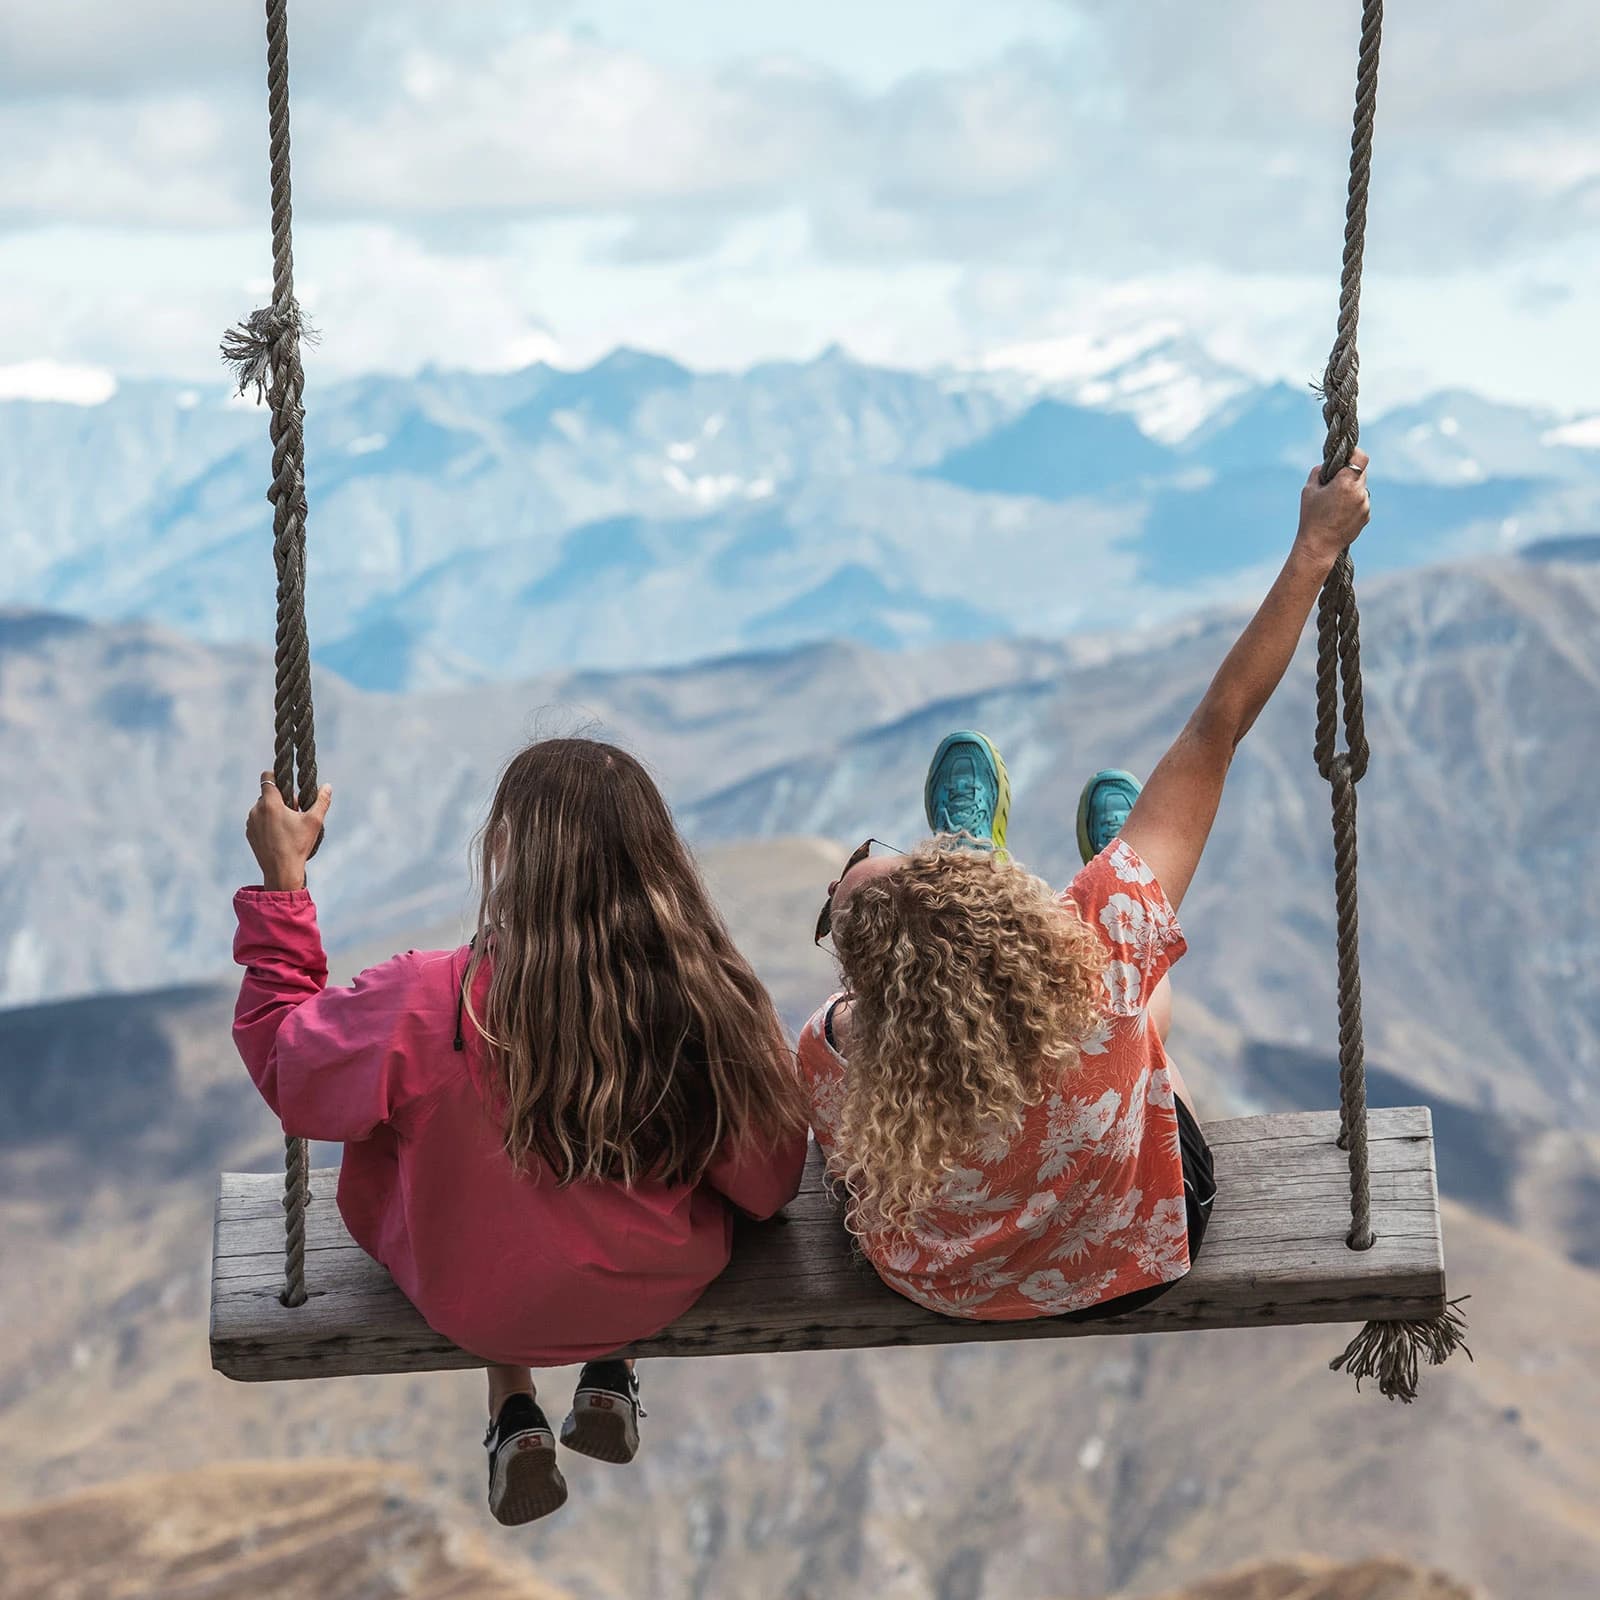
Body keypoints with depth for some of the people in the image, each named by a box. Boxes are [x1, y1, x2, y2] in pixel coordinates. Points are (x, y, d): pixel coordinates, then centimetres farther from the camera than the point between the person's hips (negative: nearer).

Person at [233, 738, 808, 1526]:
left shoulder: (428, 1005, -32)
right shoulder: (718, 1002, -28)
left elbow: (280, 1059, -12)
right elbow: (769, 1186, -11)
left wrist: (282, 878, -5)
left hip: (476, 1309, -1)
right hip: (659, 1296, 1)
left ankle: (514, 1420, 29)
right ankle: (609, 1381, 35)